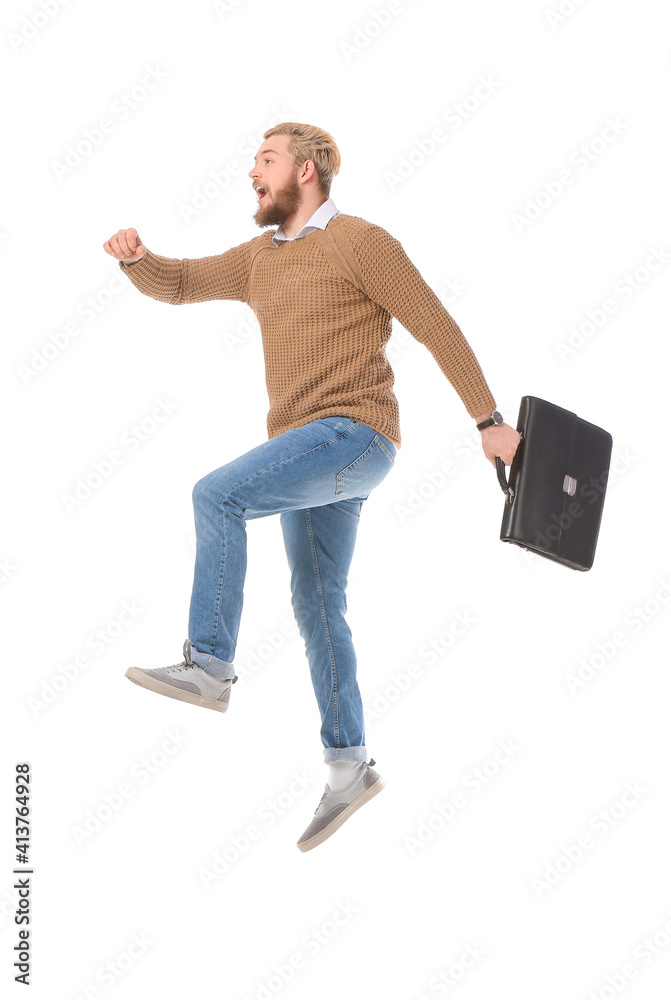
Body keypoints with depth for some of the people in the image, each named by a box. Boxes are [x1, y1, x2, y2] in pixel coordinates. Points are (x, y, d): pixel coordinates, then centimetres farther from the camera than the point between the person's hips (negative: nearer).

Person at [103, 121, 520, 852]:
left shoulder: (359, 241, -5)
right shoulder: (261, 258, 19)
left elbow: (437, 328, -5)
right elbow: (175, 285, 16)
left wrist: (488, 421, -6)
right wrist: (134, 255, -7)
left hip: (352, 436, -9)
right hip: (312, 451, 9)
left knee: (217, 496, -22)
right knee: (316, 607, 7)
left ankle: (209, 666, -18)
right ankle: (348, 765, 13)